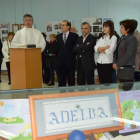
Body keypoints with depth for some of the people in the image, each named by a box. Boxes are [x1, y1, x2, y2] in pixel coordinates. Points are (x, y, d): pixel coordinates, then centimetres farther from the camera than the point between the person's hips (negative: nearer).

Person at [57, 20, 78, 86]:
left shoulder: (74, 36, -1)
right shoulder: (58, 36, 12)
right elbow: (58, 47, 16)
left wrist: (74, 56, -1)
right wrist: (59, 55, 8)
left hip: (70, 61, -3)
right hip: (61, 61, 3)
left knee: (71, 79, 3)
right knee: (61, 79, 6)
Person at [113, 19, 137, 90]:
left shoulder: (132, 39, -10)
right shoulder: (122, 38, 14)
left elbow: (129, 54, -16)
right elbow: (117, 51, 14)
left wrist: (118, 65, -14)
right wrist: (115, 63, 1)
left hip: (127, 68, -8)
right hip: (120, 68, 8)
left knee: (127, 87, -4)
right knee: (122, 87, 12)